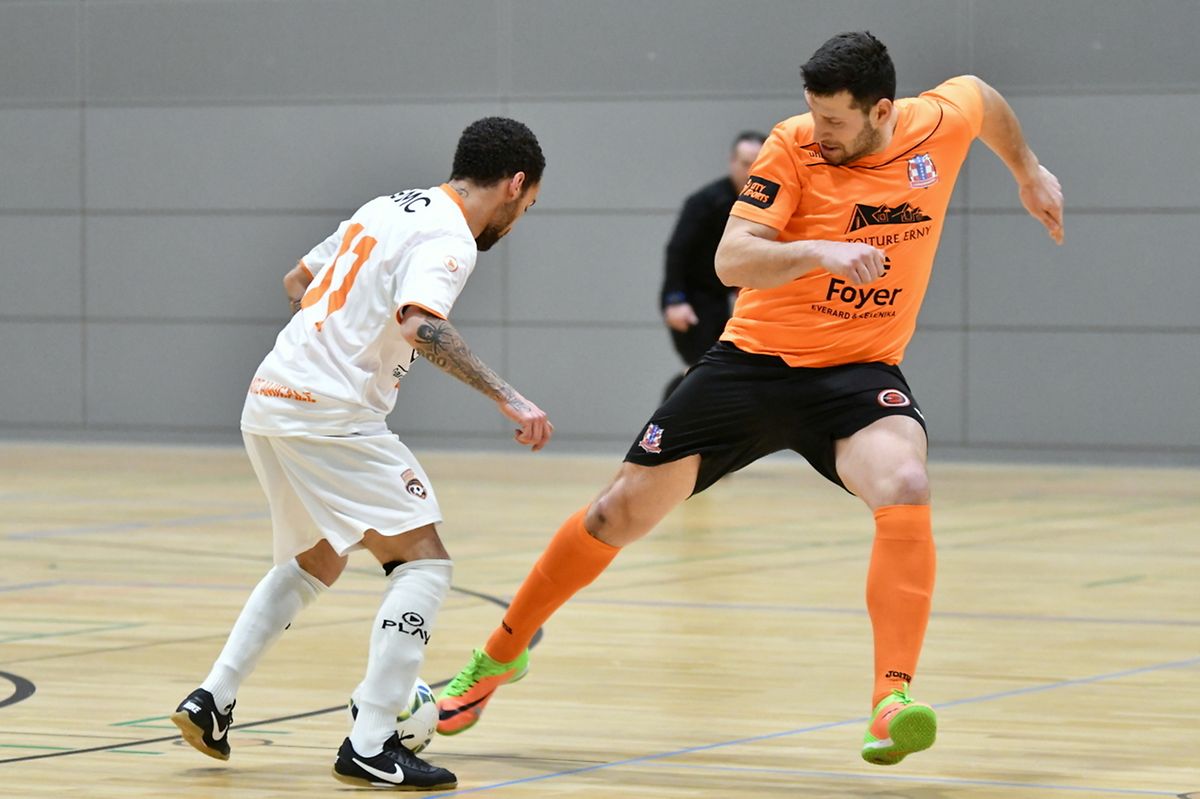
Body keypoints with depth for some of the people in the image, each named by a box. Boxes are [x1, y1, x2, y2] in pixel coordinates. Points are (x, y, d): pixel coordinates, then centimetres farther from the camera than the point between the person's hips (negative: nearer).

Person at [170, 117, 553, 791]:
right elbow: (419, 324, -29)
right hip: (331, 415, -9)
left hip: (271, 404, 9)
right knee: (424, 562, -6)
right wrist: (508, 399, -32)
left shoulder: (390, 208, 18)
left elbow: (298, 280, 30)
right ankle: (370, 746, -13)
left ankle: (213, 699, 20)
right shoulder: (449, 238, -10)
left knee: (317, 563, 27)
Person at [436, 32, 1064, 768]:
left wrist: (1029, 171, 29)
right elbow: (732, 259, -24)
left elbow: (981, 94, 19)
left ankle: (892, 704, -29)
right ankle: (500, 657, 26)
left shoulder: (940, 123, -6)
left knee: (905, 491, -32)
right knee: (620, 513, 5)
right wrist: (820, 250, -40)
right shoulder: (795, 146, -15)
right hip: (756, 360, -1)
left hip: (860, 373, 1)